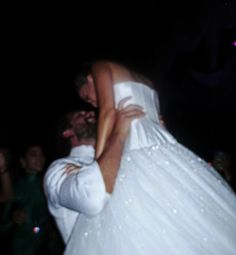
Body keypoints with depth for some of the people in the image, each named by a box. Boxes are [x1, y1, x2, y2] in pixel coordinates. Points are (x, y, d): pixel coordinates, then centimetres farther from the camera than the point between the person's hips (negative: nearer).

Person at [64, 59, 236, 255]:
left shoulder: (101, 67, 12)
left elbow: (109, 111, -4)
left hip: (139, 157, -8)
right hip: (165, 155, 9)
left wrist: (98, 162, -6)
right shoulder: (145, 83, 32)